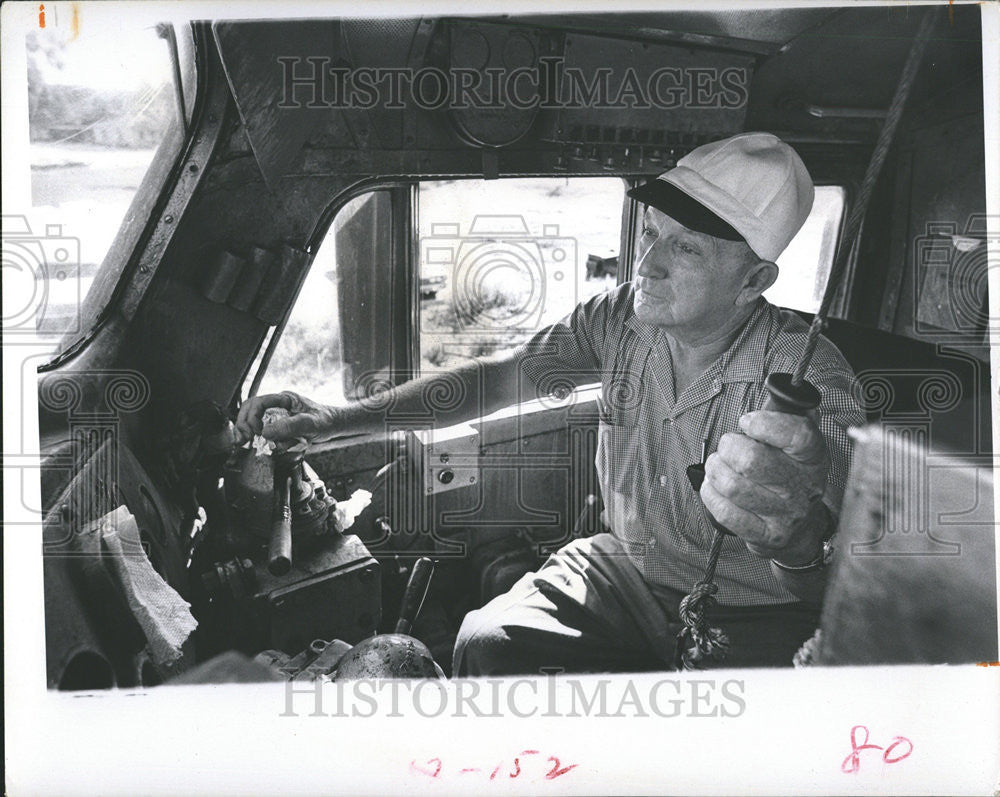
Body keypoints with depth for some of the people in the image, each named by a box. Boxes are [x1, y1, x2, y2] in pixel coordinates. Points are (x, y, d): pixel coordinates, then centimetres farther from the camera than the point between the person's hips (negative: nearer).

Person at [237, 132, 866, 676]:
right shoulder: (621, 319, -5)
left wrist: (795, 533, -64)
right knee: (490, 643, -19)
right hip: (626, 569, 4)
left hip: (758, 618, -4)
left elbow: (837, 544, -36)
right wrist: (342, 419, -3)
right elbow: (500, 379, 4)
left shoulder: (810, 375, -22)